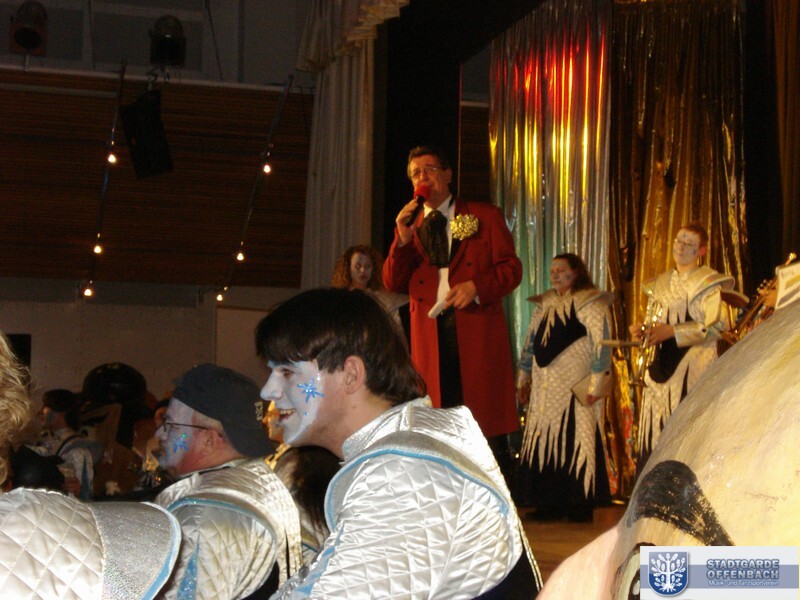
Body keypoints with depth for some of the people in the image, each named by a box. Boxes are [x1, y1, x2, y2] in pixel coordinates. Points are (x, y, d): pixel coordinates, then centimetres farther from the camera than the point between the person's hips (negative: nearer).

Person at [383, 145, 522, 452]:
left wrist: (477, 286, -13)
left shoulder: (484, 216, 11)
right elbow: (393, 283, 11)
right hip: (430, 332, 2)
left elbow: (512, 268, 5)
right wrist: (403, 240, -4)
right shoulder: (409, 225, 19)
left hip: (476, 327, -2)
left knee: (486, 413, -5)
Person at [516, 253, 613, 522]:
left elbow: (601, 345, -11)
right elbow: (530, 343, 22)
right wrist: (523, 378, 18)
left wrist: (595, 384, -16)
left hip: (575, 389, -6)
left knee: (575, 442, -5)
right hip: (545, 388, 7)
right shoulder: (544, 305, 16)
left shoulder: (589, 304, -5)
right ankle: (550, 505, 12)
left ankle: (580, 506, 3)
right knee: (544, 442, 5)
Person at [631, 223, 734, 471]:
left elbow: (716, 326, -12)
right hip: (661, 365, 6)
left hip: (691, 367, -6)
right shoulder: (660, 284, 19)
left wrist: (672, 331, -18)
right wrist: (642, 331, 3)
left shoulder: (707, 283, -1)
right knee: (655, 429, 2)